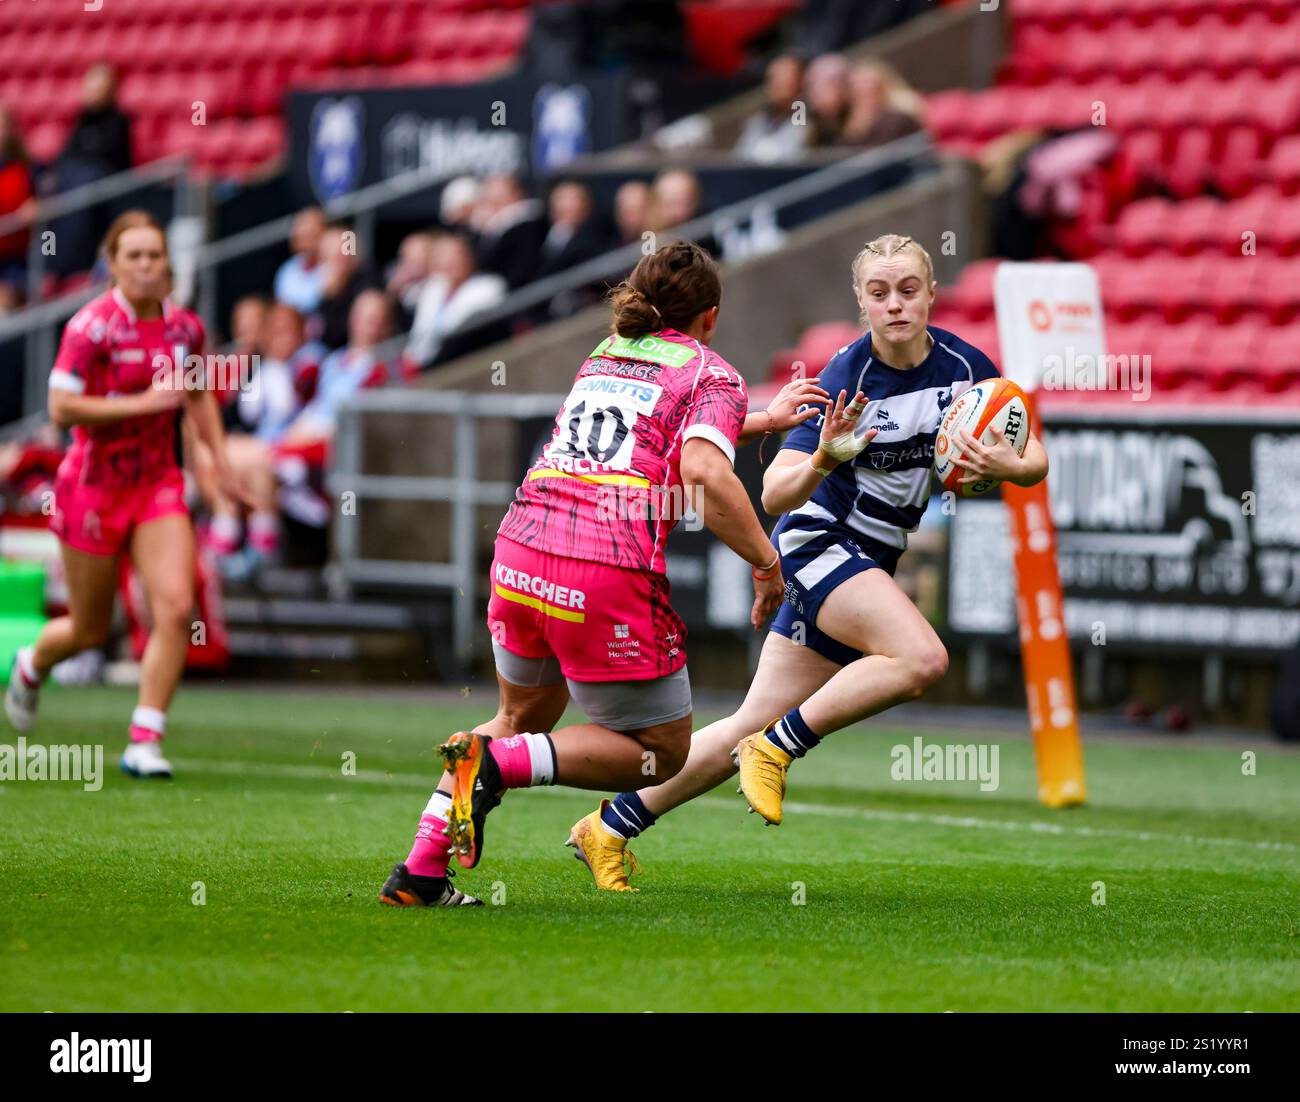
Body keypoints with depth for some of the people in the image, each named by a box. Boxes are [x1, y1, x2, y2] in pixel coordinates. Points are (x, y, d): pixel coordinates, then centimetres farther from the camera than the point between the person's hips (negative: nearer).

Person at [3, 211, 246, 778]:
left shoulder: (185, 326, 2)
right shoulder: (92, 325, -15)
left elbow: (198, 395, 21)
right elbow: (62, 408, -21)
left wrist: (221, 460, 15)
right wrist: (142, 402, -25)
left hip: (157, 484, 4)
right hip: (94, 486, -4)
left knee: (176, 607, -15)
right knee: (90, 630, 8)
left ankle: (144, 741, -8)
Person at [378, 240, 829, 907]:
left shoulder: (603, 356, 25)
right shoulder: (712, 376, 5)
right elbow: (704, 474, -14)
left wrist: (763, 420, 49)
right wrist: (766, 565, -6)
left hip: (519, 554, 7)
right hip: (607, 578, -7)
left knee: (526, 715, 29)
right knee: (661, 751, 10)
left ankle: (420, 873, 16)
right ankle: (496, 763, -11)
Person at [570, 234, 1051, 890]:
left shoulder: (962, 364, -5)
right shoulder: (846, 376, -19)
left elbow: (1034, 459, 3)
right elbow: (774, 494, -24)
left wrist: (1009, 466, -20)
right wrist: (823, 459, -44)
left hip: (870, 564, 6)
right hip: (818, 541, -6)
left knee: (755, 728, 5)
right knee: (921, 657, -30)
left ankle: (612, 826, 14)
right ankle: (778, 747, -13)